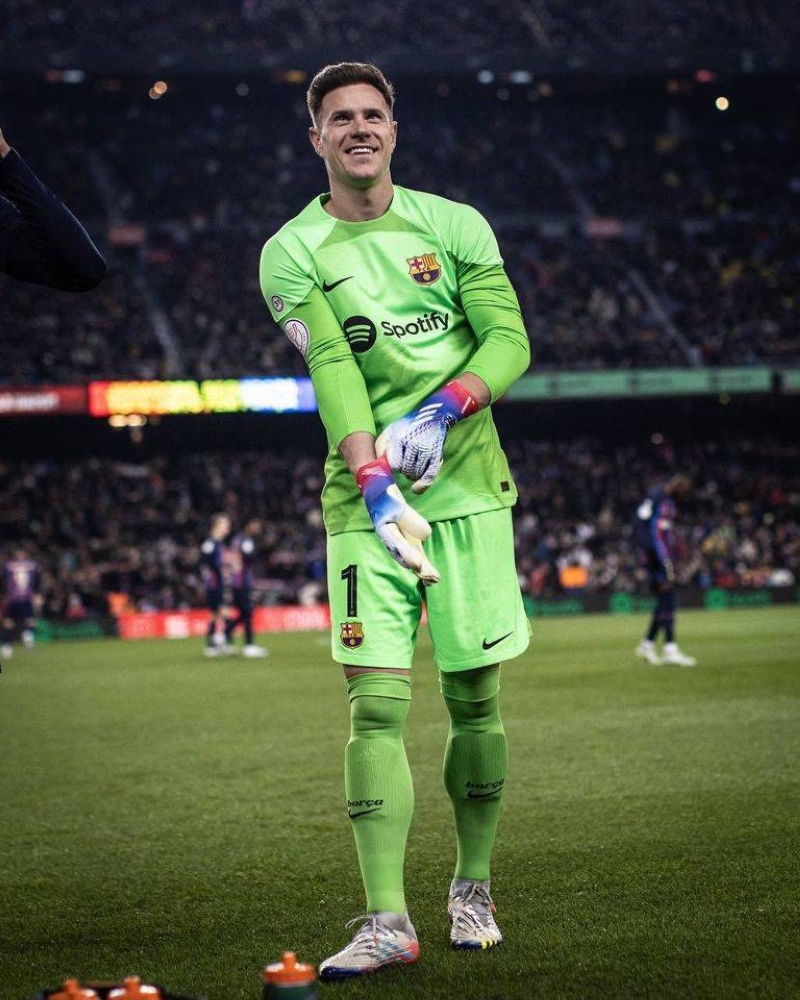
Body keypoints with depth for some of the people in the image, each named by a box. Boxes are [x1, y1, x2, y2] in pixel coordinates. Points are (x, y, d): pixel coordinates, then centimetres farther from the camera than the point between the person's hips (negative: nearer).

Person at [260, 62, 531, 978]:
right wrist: (377, 487, -25)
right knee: (377, 704, -10)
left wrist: (441, 411, -18)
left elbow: (510, 341, 0)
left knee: (474, 699, 5)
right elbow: (332, 374, -12)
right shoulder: (293, 253, 1)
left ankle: (471, 892, 22)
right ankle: (386, 921, -10)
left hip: (469, 486, 1)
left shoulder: (454, 227, 6)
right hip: (366, 497, -1)